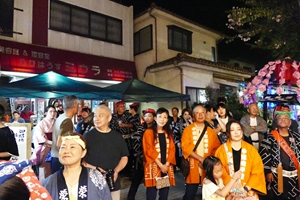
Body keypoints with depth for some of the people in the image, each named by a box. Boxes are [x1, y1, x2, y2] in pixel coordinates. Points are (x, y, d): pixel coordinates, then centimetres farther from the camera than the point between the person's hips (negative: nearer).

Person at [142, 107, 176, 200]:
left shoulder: (168, 133, 13)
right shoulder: (148, 132, -3)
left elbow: (172, 149, 6)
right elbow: (149, 150, -9)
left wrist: (167, 164, -7)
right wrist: (160, 165, -12)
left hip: (167, 167, 5)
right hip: (153, 167, -4)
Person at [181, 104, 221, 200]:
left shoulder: (210, 131, 9)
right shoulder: (188, 130, -1)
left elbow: (217, 147, 7)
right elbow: (185, 147, -10)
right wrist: (201, 158, -16)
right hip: (193, 167, -2)